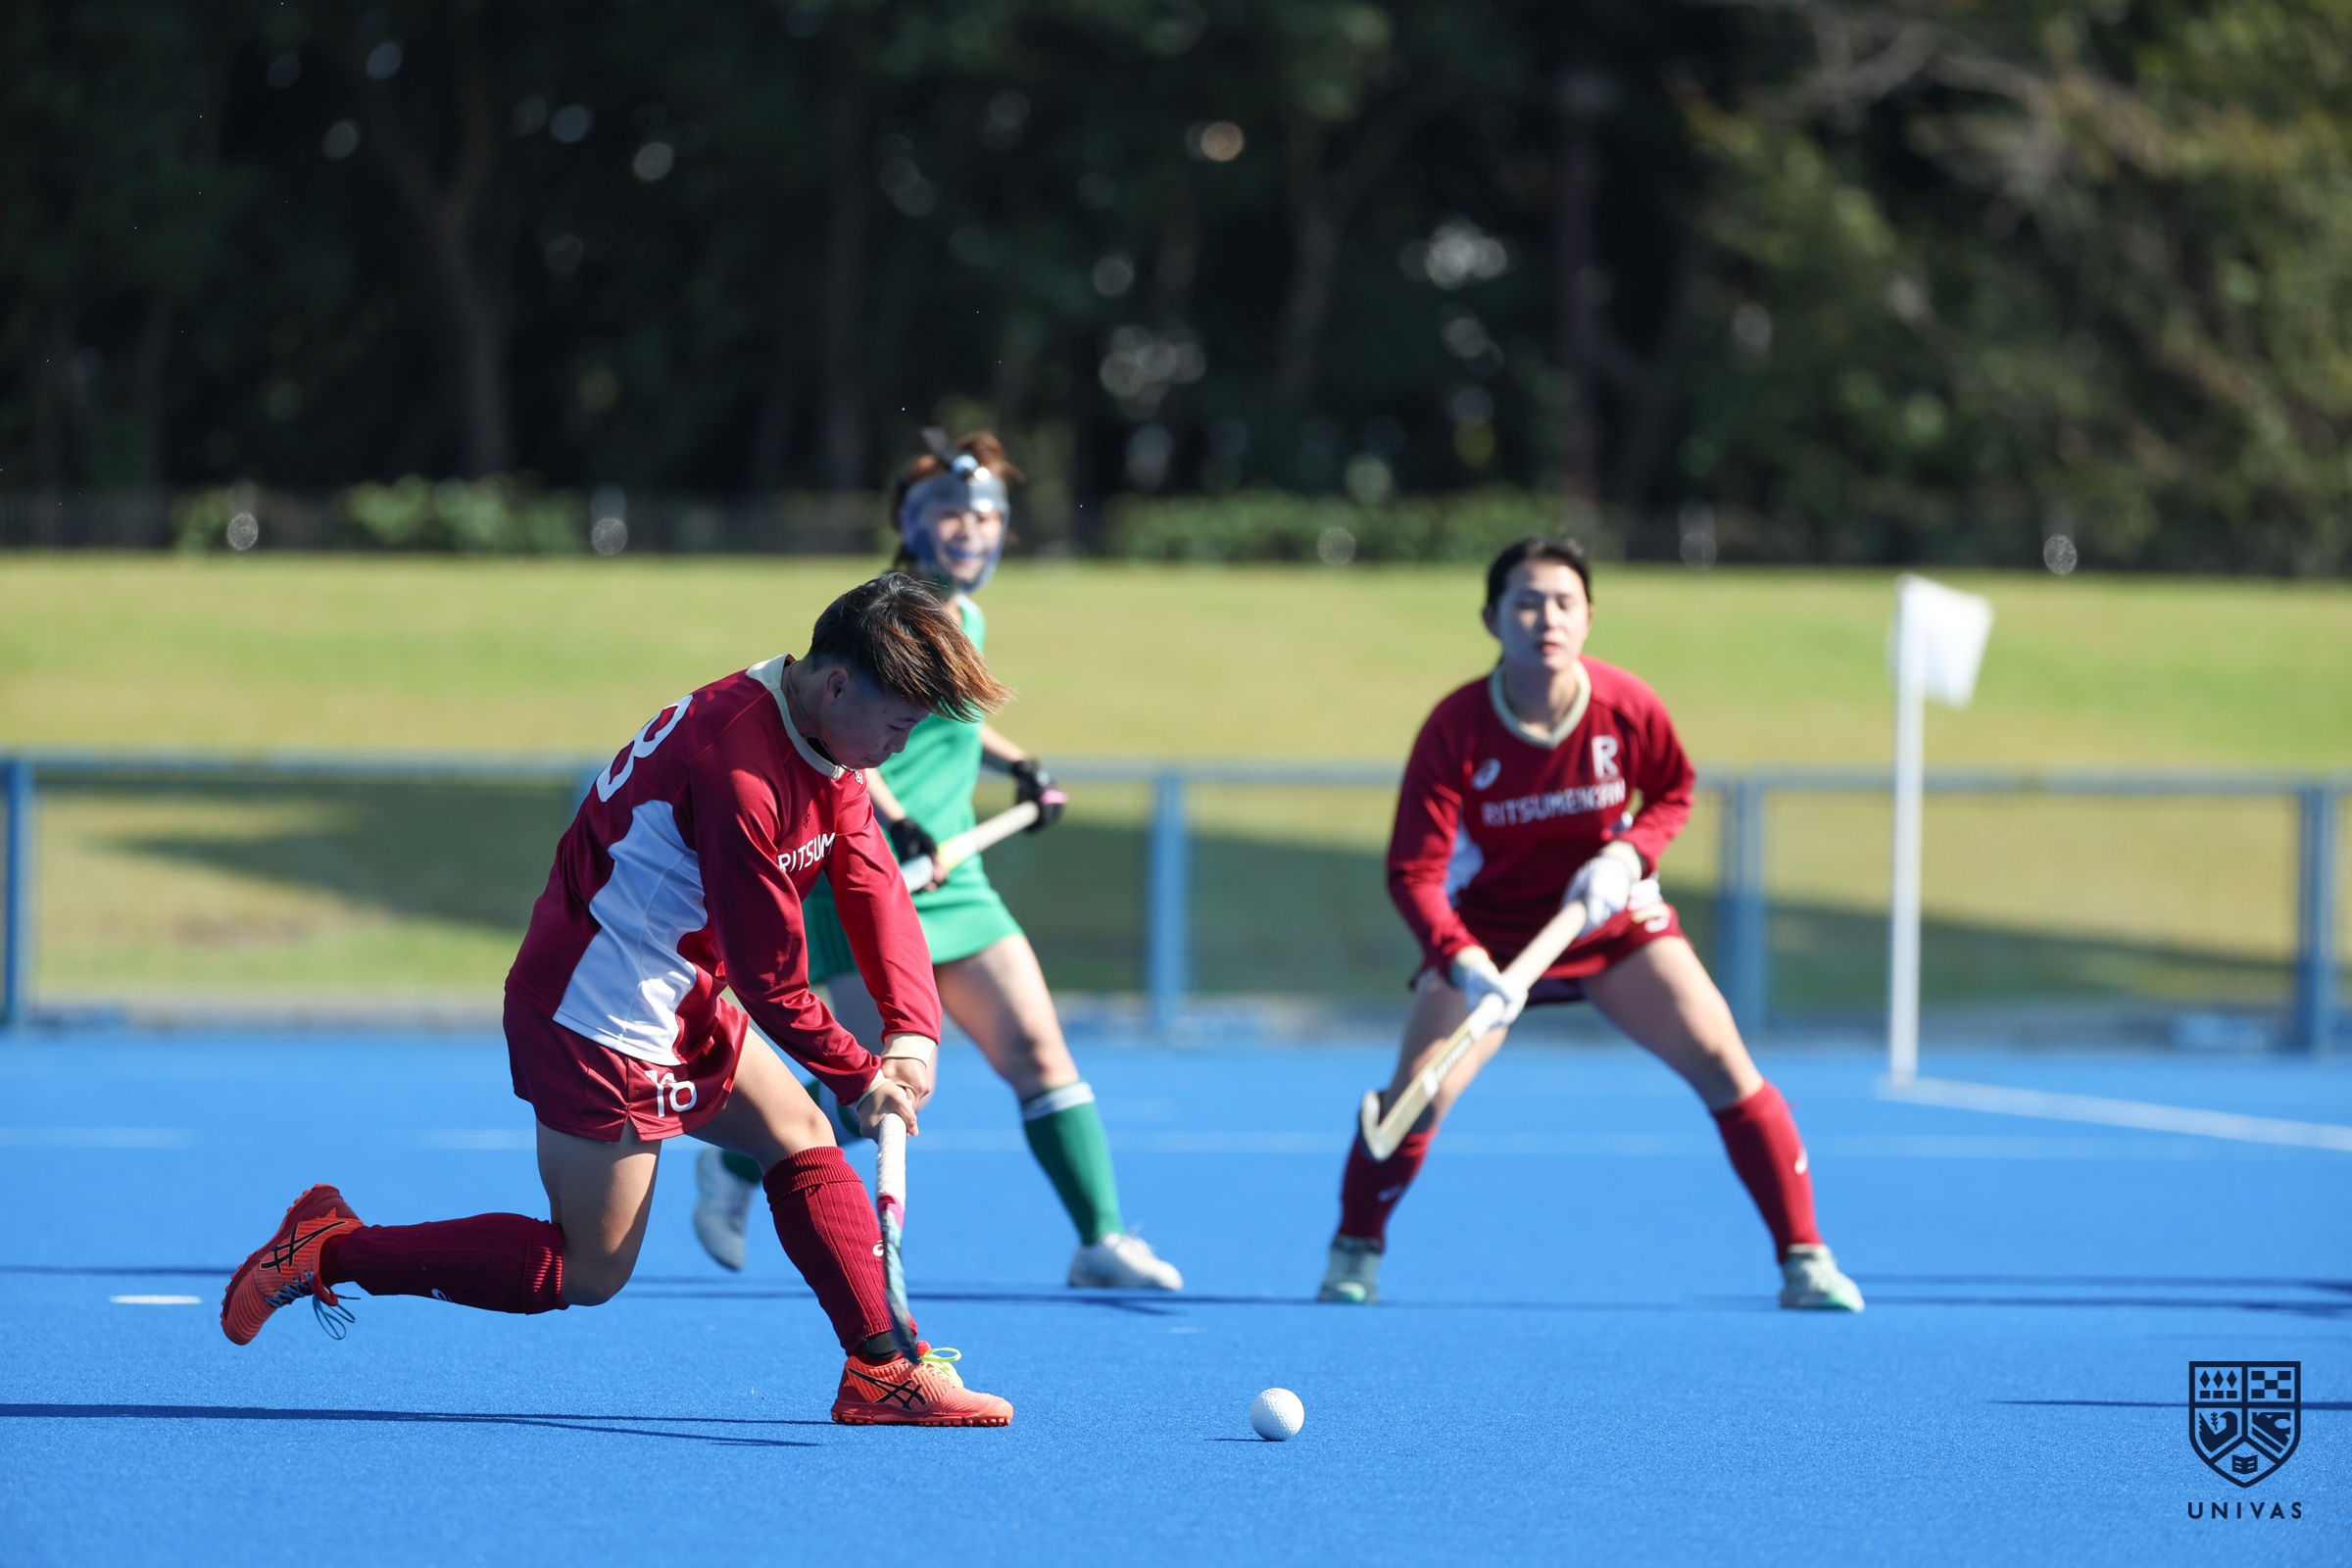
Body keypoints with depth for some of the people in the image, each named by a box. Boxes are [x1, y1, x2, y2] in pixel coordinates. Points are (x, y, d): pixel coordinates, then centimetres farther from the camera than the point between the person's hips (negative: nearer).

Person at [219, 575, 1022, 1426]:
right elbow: (770, 974, -22)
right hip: (600, 1014, -10)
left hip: (677, 999, 10)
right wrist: (858, 1074, -10)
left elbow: (876, 892, 1)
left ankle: (882, 1369, 14)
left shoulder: (826, 756, 3)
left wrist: (913, 1032, -13)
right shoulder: (739, 765, -28)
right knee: (589, 1274, -2)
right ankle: (333, 1250, 3)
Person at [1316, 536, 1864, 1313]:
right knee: (1418, 1092, -17)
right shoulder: (1455, 730, -24)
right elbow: (1414, 870, -25)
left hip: (1614, 919, 2)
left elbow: (1673, 793, 4)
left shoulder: (1628, 708, -17)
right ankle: (1354, 1251, 10)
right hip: (1491, 932, -2)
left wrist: (1629, 853, -16)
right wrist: (1462, 961, -41)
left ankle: (1804, 1260, 0)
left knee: (1726, 1067, -11)